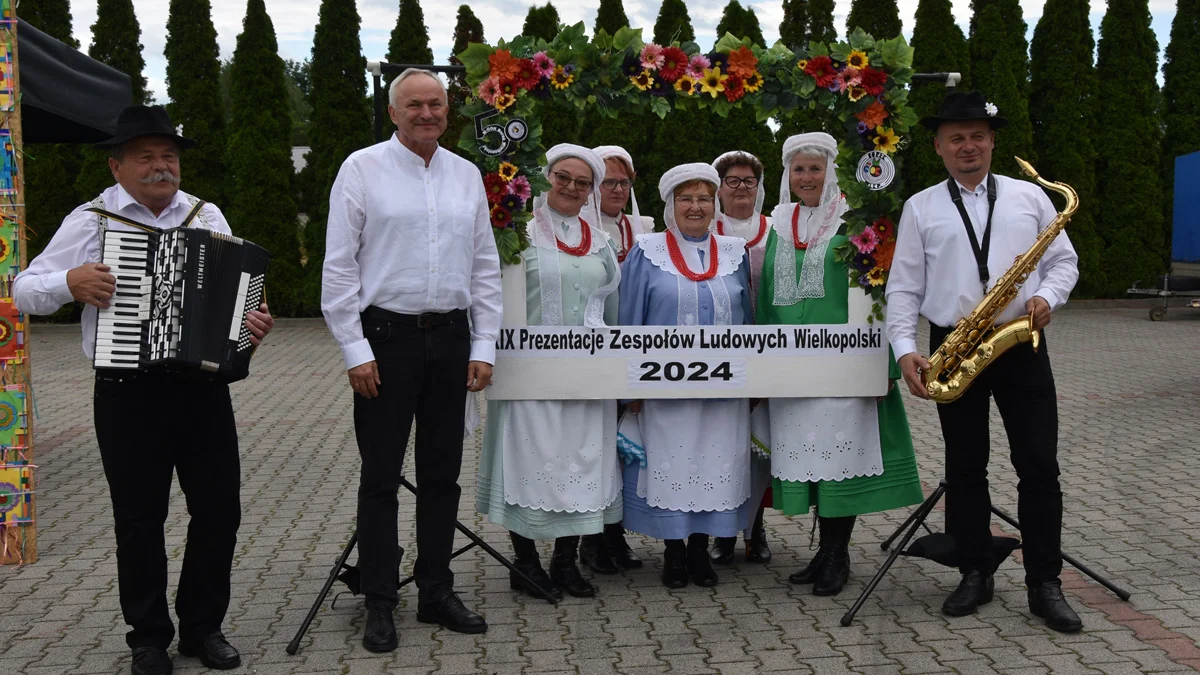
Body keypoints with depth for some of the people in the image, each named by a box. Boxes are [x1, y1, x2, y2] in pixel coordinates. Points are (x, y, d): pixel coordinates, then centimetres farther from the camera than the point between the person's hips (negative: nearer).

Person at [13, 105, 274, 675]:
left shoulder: (208, 217, 9)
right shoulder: (91, 221, 0)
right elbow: (26, 291, 1)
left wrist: (252, 322, -10)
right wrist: (71, 282, -19)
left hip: (204, 386, 3)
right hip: (129, 393, -3)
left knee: (219, 510, 6)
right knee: (140, 520, 7)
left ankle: (203, 627, 24)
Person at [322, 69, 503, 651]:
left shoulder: (466, 175, 11)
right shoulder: (362, 168, -1)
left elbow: (485, 268, 12)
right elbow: (338, 266, -5)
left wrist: (484, 347, 5)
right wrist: (355, 351, -10)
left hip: (450, 338, 4)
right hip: (386, 336, -4)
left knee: (442, 473, 11)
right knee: (381, 476, 3)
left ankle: (436, 591, 24)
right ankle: (379, 604, 14)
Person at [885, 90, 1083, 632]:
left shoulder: (1029, 196, 9)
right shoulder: (920, 208, 6)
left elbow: (1063, 260, 11)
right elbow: (903, 287, 3)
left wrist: (1048, 297, -10)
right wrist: (905, 350, -9)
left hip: (1021, 345, 1)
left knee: (1039, 466, 0)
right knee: (965, 468, 7)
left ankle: (1044, 583, 10)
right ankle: (976, 575, 19)